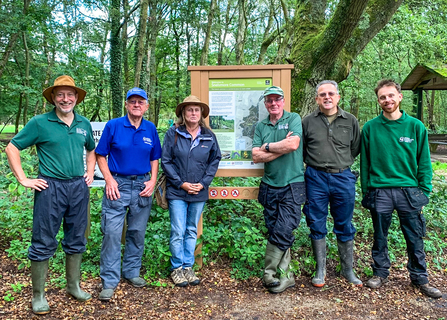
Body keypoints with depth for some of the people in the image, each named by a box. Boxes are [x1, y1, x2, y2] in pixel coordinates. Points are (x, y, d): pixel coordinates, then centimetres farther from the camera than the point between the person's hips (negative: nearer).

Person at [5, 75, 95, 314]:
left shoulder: (84, 124, 8)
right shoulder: (40, 122, -4)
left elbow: (91, 150, 24)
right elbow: (12, 148, -1)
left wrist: (90, 173, 11)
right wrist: (24, 180, -6)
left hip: (78, 187, 4)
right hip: (50, 187, -4)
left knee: (76, 240, 13)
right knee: (43, 243, 3)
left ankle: (74, 286, 30)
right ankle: (38, 295, 19)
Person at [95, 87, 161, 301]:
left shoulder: (151, 129, 7)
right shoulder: (113, 126, -2)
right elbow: (100, 155, 1)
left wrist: (153, 181, 0)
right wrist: (109, 179, -10)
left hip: (142, 186, 3)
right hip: (118, 185, -3)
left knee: (137, 233, 12)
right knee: (112, 233, -4)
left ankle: (132, 272, 29)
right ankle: (109, 282, 8)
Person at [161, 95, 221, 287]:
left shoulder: (209, 136, 4)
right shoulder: (173, 133, -3)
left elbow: (215, 160, 7)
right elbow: (166, 161, -3)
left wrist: (203, 183, -4)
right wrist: (181, 183, -10)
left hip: (199, 193, 3)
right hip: (177, 192, -3)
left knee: (192, 231, 13)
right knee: (178, 232, 0)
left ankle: (188, 267, 25)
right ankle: (177, 268, 17)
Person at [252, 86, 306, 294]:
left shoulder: (294, 119, 1)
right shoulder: (260, 126, 10)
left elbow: (293, 144, -17)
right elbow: (256, 156, -1)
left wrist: (268, 146, -6)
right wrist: (282, 147, -10)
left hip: (292, 186, -4)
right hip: (269, 187, 4)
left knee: (283, 232, -8)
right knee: (275, 232, 7)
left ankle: (269, 274, 8)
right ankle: (285, 276, 19)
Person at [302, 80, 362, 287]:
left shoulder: (350, 121, 6)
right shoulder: (308, 121, 4)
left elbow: (355, 149, 12)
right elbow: (300, 150, 10)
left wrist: (342, 164, 6)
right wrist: (315, 164, 2)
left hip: (343, 178, 1)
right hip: (316, 179, 0)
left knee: (345, 227, 10)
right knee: (317, 226, 7)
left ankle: (347, 270, 26)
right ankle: (321, 270, 22)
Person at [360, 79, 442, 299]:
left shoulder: (416, 126, 0)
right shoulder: (370, 128, -1)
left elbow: (424, 162, 3)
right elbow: (365, 162, 3)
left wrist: (424, 190, -1)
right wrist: (366, 191, 3)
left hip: (409, 191, 1)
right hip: (379, 192, 0)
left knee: (415, 238, 10)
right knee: (380, 237, 13)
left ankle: (420, 278, 28)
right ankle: (380, 273, 30)